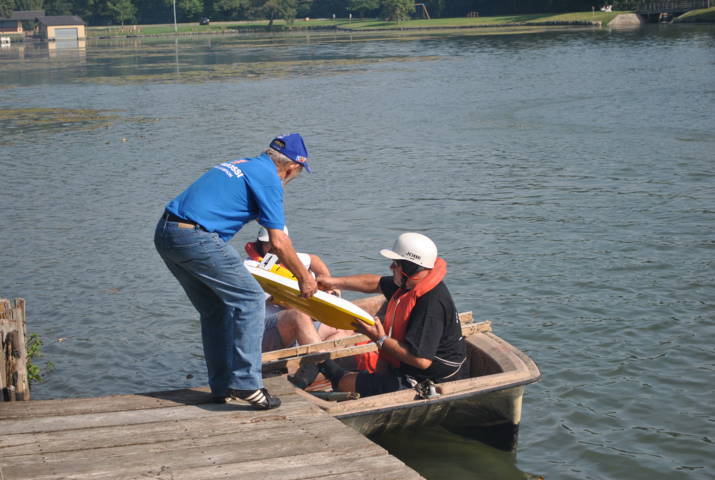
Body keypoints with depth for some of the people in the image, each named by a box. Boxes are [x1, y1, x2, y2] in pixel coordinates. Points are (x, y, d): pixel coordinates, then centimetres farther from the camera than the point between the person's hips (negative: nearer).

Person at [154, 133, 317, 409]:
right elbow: (278, 242, -4)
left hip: (165, 232, 9)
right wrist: (304, 277, 9)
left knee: (215, 310, 16)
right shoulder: (268, 179, -2)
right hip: (195, 236, -9)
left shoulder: (242, 165, 24)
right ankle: (245, 383, -7)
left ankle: (221, 388, 18)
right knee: (249, 299, -3)